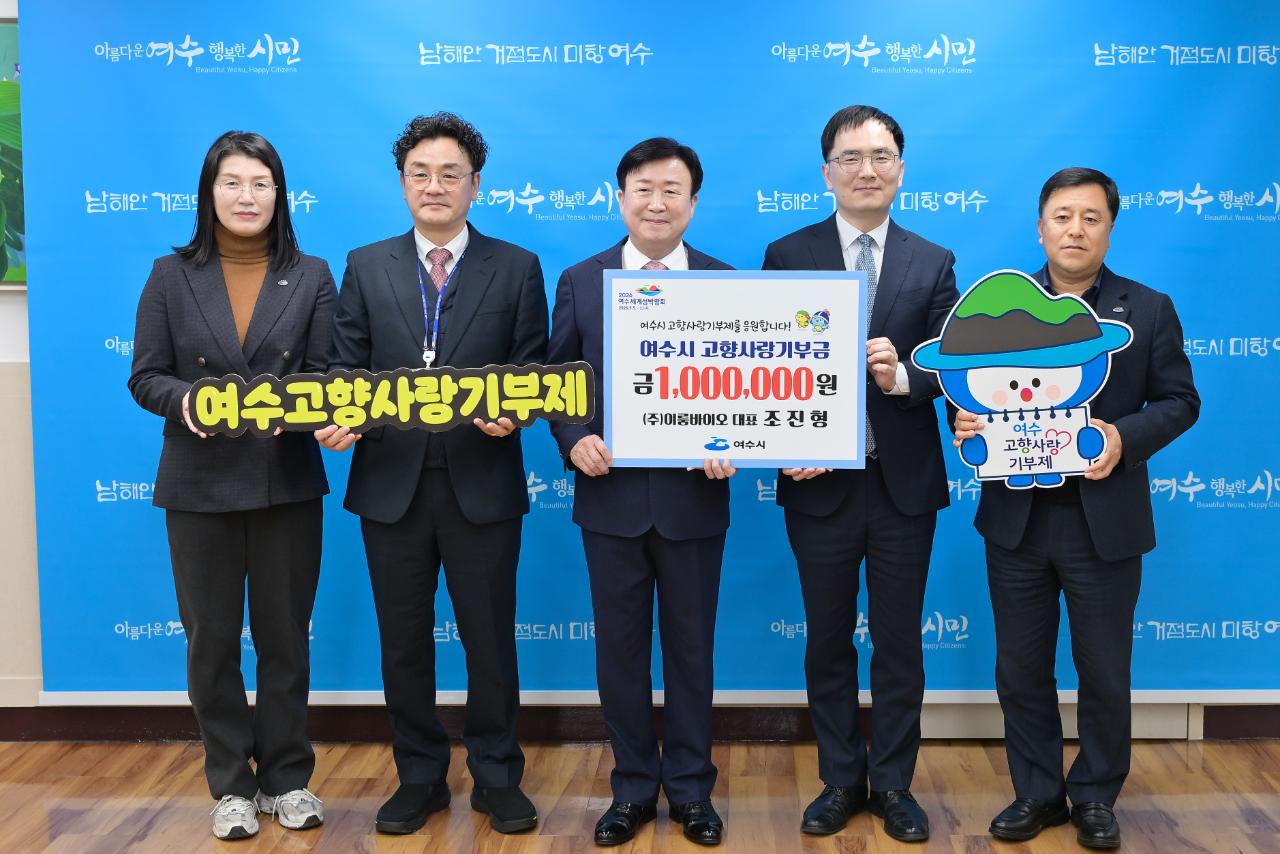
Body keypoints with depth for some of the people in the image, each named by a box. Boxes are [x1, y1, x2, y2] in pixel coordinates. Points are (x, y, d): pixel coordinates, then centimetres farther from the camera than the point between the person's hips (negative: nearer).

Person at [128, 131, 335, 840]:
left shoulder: (312, 277, 2)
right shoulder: (171, 276, 2)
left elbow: (326, 375, -2)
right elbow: (145, 378, 0)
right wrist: (184, 400, -21)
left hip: (287, 483, 0)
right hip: (200, 484, 0)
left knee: (285, 635, 9)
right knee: (210, 638, 8)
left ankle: (287, 778, 24)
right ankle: (231, 783, 23)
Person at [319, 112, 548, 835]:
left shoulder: (517, 269, 3)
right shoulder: (367, 267, 8)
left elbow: (534, 370, 1)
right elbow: (347, 366, 5)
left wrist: (512, 412, -20)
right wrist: (338, 418, -14)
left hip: (483, 483, -2)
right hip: (391, 482, 2)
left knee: (491, 638, 8)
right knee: (404, 640, 11)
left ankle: (497, 779, 25)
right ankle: (420, 778, 28)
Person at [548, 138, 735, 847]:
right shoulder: (579, 282, 5)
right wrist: (573, 440, -12)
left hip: (693, 496, -1)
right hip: (610, 495, 1)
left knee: (690, 646, 10)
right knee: (619, 646, 10)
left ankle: (690, 787, 26)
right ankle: (633, 788, 25)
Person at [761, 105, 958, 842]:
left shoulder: (934, 263, 3)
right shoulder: (787, 256, 0)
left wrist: (902, 376, -24)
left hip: (904, 482, 1)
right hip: (820, 481, 0)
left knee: (899, 643, 11)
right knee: (829, 643, 12)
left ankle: (894, 783, 27)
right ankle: (841, 780, 28)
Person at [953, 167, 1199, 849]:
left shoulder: (1149, 310, 2)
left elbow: (1179, 401, 1)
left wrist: (1125, 436, -17)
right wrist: (964, 419, -17)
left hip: (1105, 522, -1)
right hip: (1016, 518, 1)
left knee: (1104, 671, 10)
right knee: (1021, 667, 11)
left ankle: (1096, 796, 29)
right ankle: (1036, 791, 28)